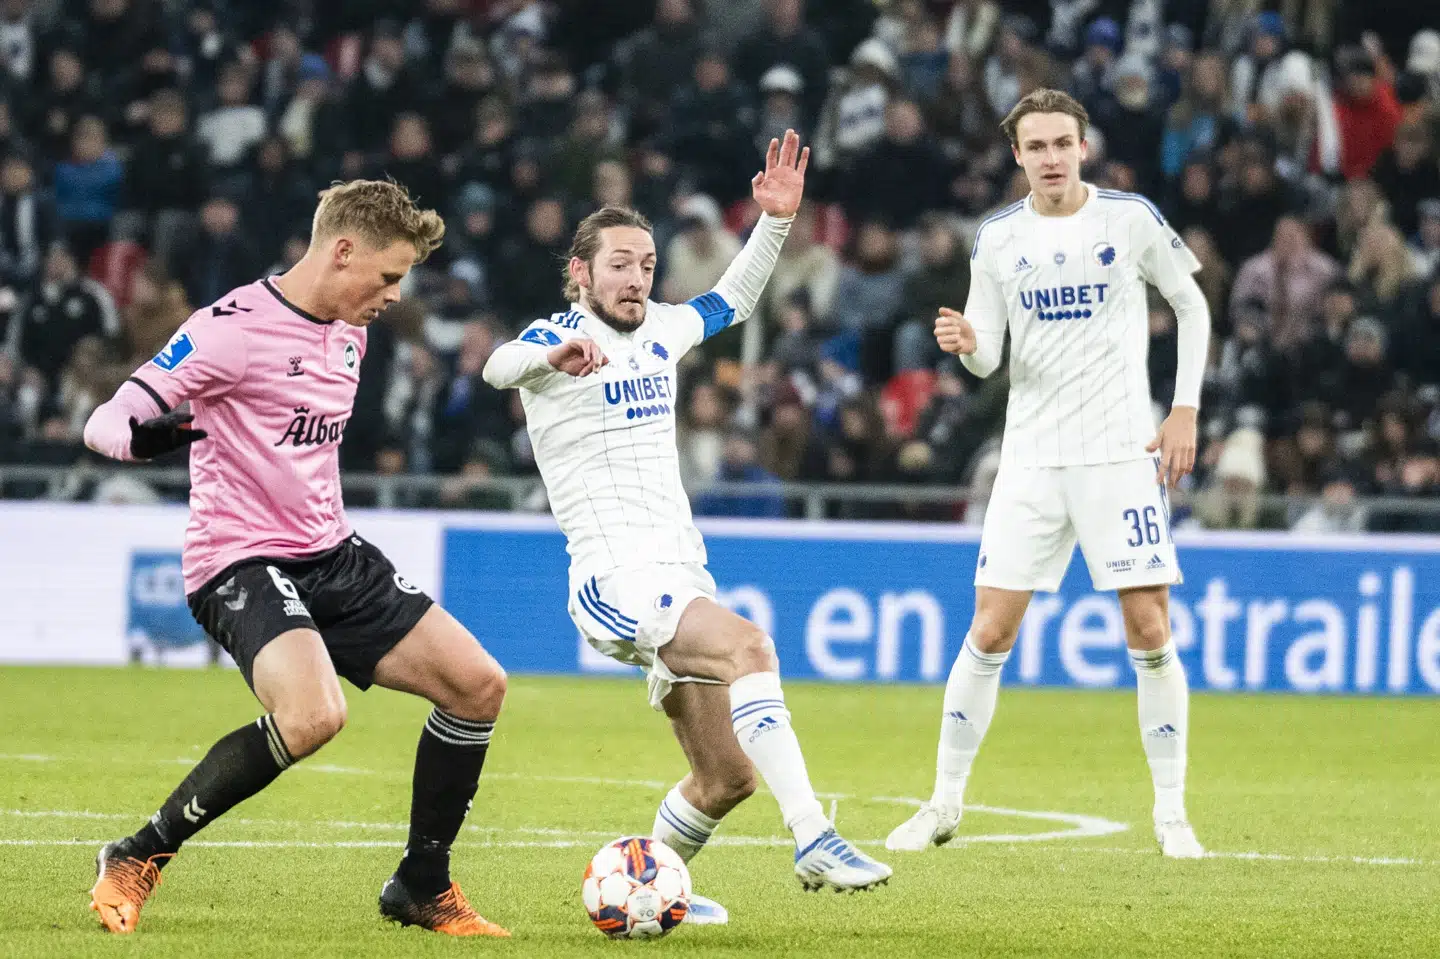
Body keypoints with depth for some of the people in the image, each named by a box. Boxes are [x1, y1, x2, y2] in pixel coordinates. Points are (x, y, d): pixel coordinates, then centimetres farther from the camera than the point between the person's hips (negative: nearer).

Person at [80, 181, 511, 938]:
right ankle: (135, 861, -15)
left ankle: (422, 889, 16)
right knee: (314, 715, -33)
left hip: (330, 555, 9)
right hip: (241, 560, -9)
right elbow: (103, 422, -19)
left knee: (478, 684, 1)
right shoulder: (234, 327, -15)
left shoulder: (348, 331, 10)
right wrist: (145, 435, -41)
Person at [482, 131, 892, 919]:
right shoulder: (560, 337, -6)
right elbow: (500, 368, -28)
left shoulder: (658, 330, 14)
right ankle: (812, 840, -37)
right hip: (614, 580, -8)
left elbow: (732, 300, 32)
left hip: (680, 579, 8)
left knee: (727, 777, 5)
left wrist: (775, 220, 16)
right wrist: (554, 354, -51)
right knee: (750, 648, -32)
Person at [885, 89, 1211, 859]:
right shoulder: (998, 237, 4)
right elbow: (989, 356, 6)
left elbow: (1191, 305, 9)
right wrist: (966, 345, -18)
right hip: (1032, 456, 2)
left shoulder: (1131, 218, -2)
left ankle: (1171, 813, 5)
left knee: (1149, 630, -6)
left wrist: (1185, 410, 1)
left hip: (1122, 451, -2)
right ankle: (945, 803, 9)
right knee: (989, 630, -2)